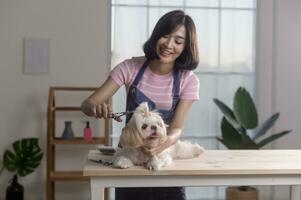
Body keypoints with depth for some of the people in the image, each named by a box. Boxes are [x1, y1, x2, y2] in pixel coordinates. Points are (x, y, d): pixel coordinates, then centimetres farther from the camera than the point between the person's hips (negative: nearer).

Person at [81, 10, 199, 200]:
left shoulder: (188, 80, -10)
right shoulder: (130, 68, -11)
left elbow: (177, 128, -17)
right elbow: (88, 104, -12)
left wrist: (165, 143, -39)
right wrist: (96, 108, -36)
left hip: (165, 153, 0)